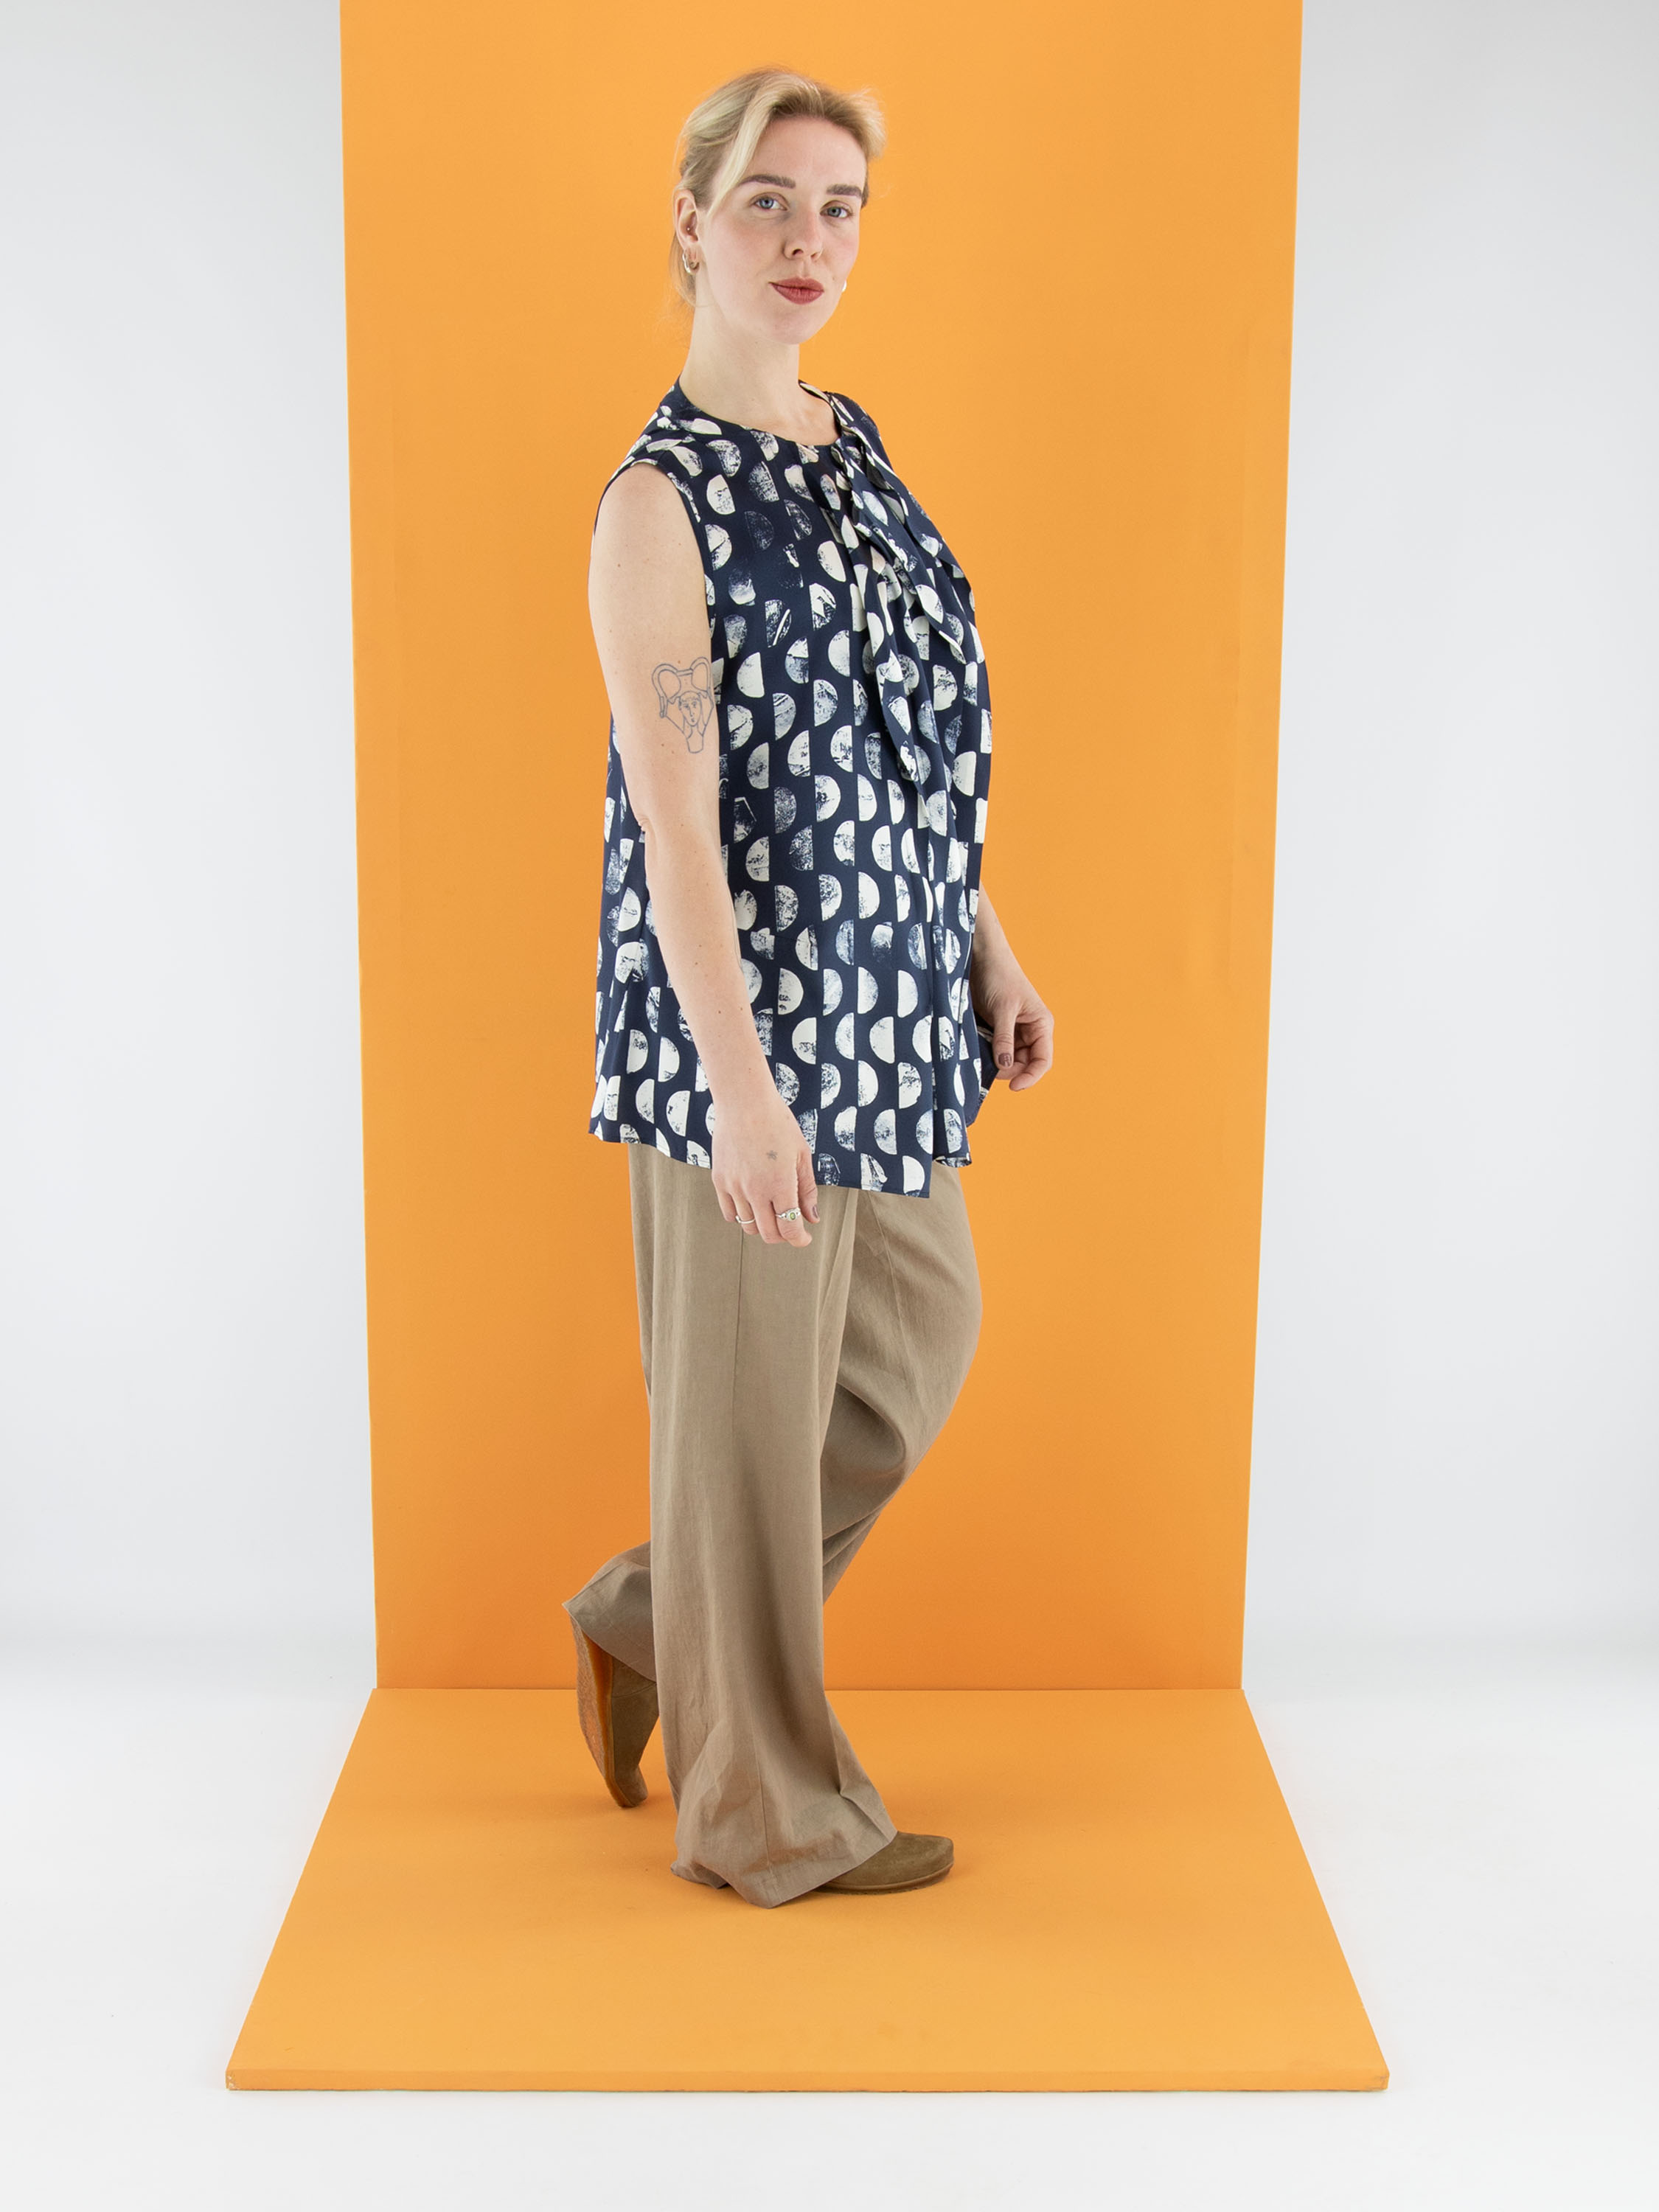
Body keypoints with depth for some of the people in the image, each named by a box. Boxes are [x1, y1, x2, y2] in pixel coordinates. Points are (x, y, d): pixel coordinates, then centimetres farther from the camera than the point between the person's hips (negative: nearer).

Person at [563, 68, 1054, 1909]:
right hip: (752, 1011, -9)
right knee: (753, 1395, 4)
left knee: (919, 1333, 19)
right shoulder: (660, 503, -14)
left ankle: (647, 1623, 36)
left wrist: (989, 953, 15)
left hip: (884, 1000, 9)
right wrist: (740, 1085, -23)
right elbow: (675, 824, -19)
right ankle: (769, 1811, 22)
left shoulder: (848, 446, 12)